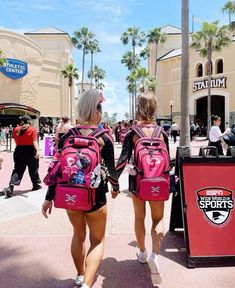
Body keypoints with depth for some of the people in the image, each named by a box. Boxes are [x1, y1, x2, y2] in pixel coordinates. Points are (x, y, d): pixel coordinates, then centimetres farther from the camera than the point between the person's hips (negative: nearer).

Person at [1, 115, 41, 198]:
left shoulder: (16, 129, 4)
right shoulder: (32, 130, -7)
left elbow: (16, 141, 9)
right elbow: (34, 141, -19)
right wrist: (37, 151, -27)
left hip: (19, 151, 3)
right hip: (30, 151, -3)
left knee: (17, 169, 3)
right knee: (33, 168, 14)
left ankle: (10, 187, -12)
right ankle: (36, 185, 29)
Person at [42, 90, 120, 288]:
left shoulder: (67, 136, -2)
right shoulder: (104, 138, -11)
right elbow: (110, 169, -6)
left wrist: (49, 198, 6)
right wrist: (116, 187, 14)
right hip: (95, 196, -4)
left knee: (79, 234, 26)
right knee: (97, 240, 14)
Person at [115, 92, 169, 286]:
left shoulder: (132, 134, -9)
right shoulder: (162, 133, -4)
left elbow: (123, 160, -14)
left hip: (137, 181, 0)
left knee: (139, 218, 18)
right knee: (158, 219, 12)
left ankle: (142, 253, 34)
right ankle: (155, 255, -8)